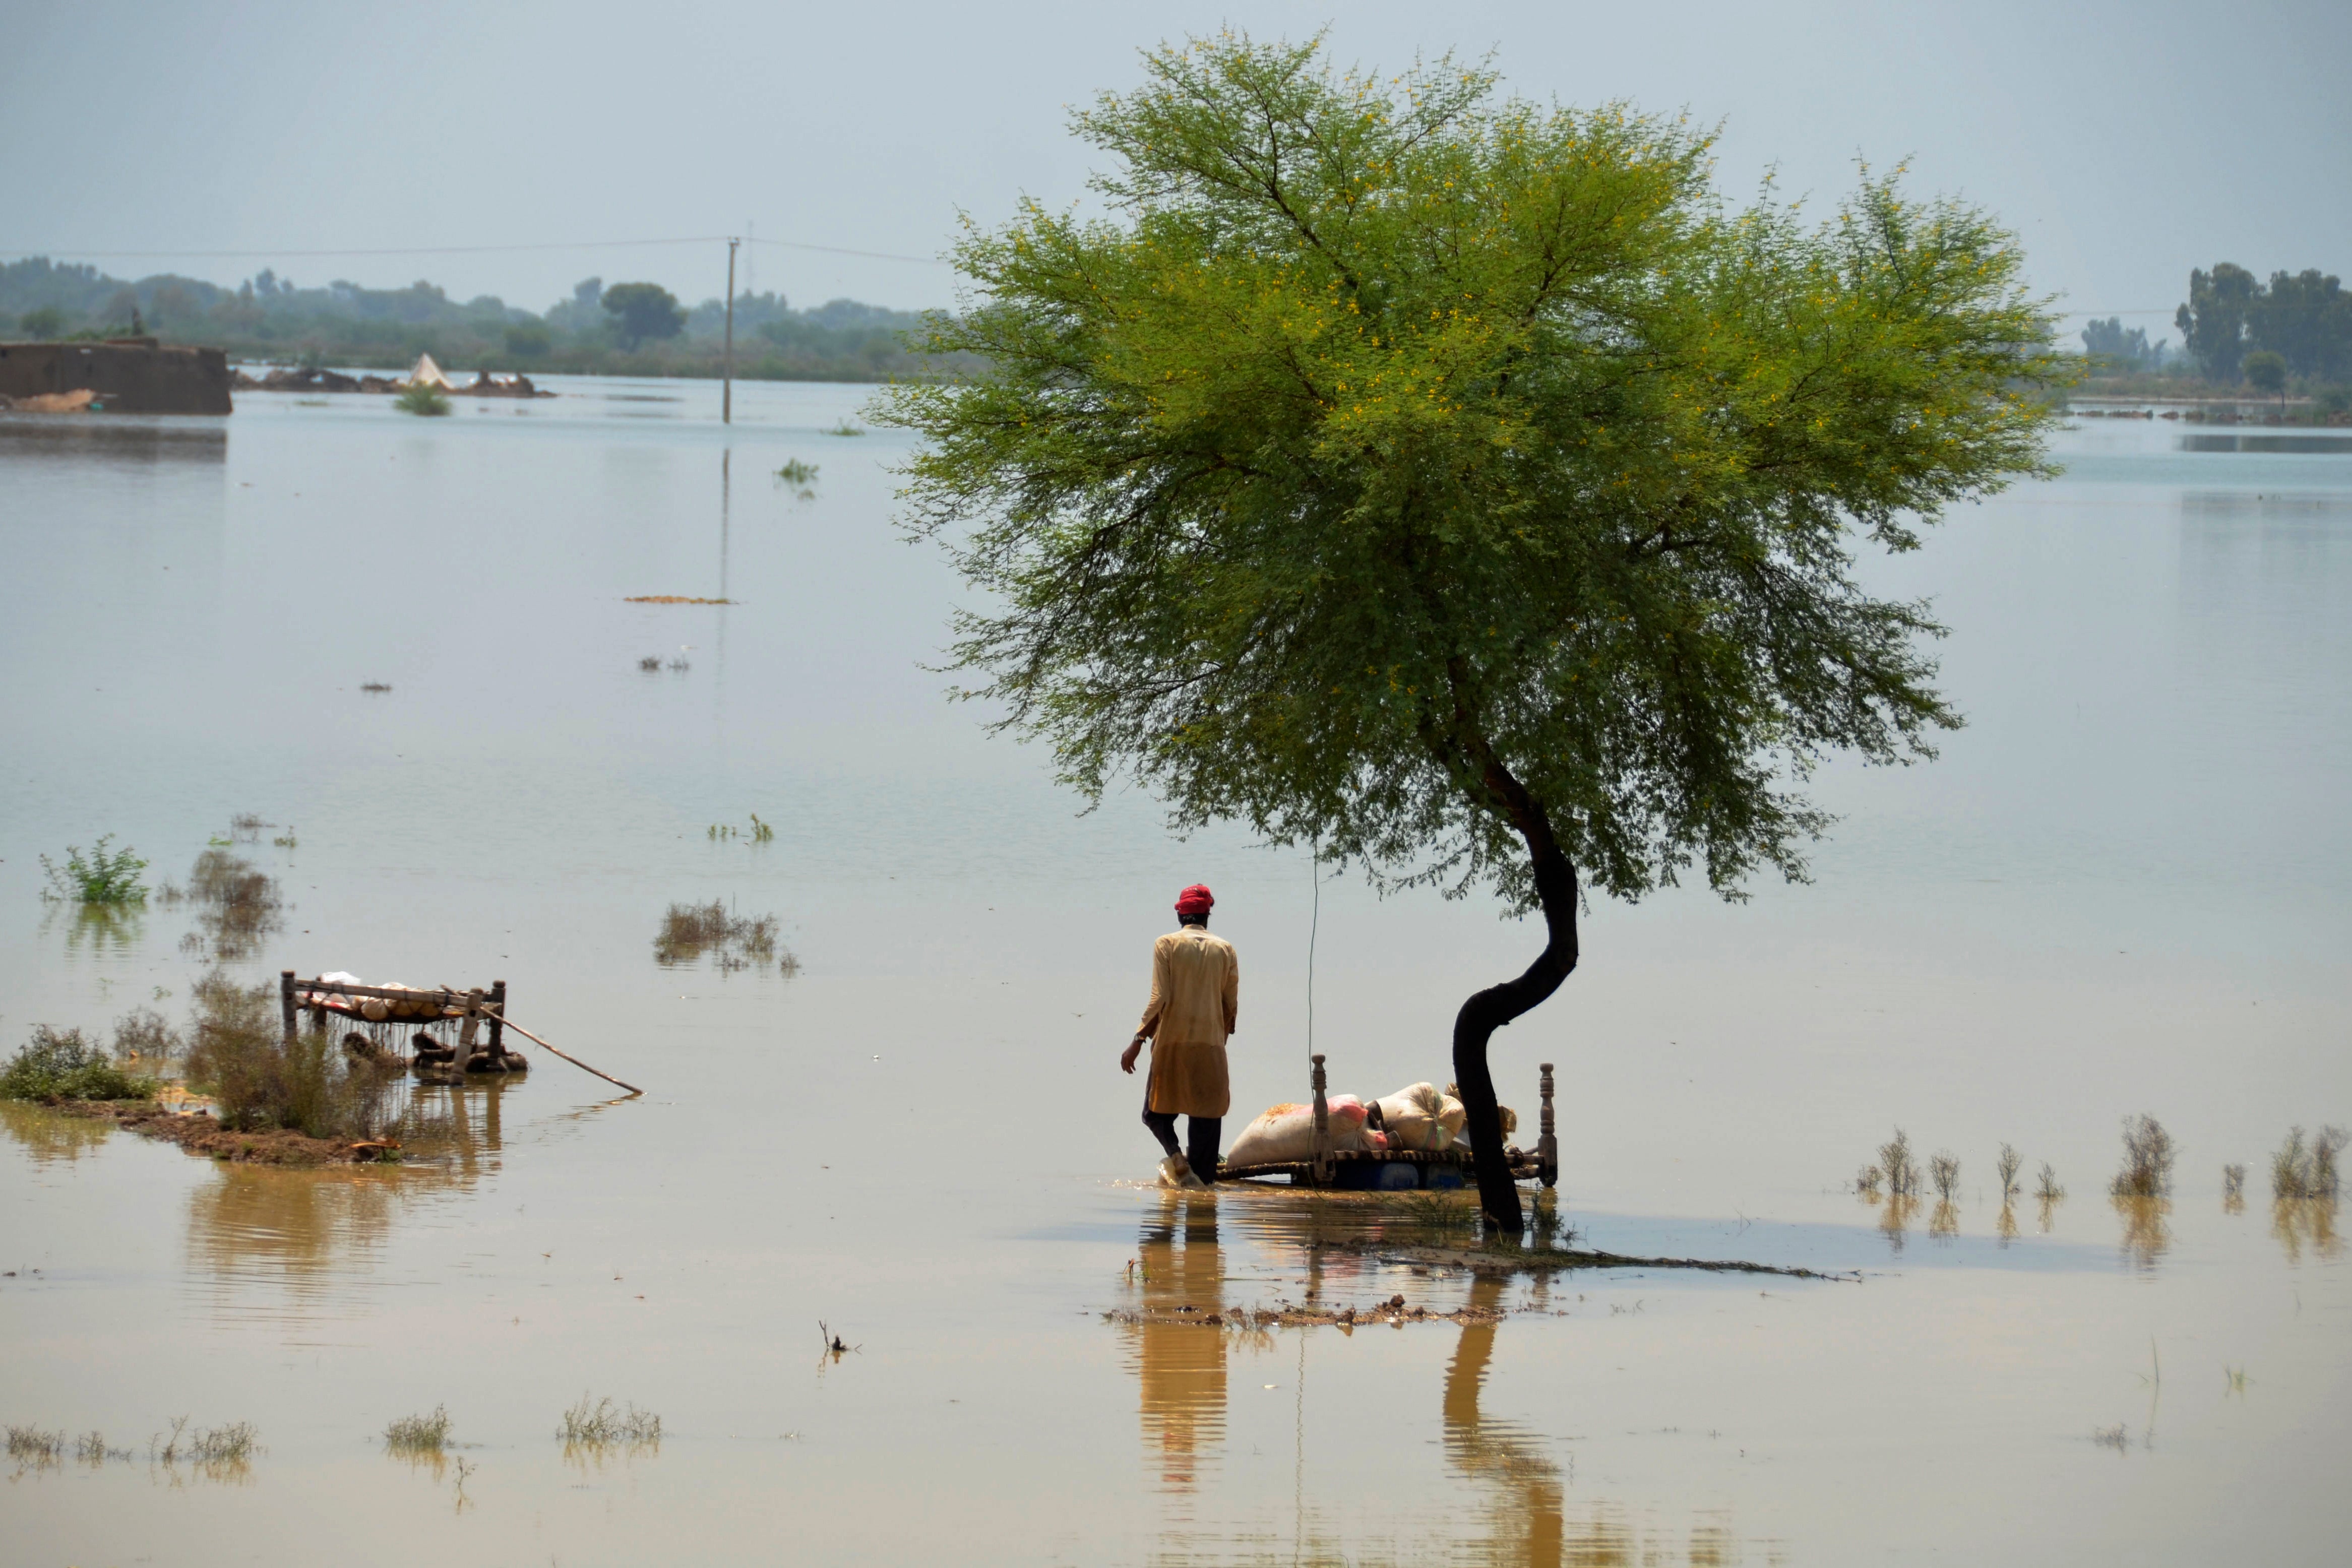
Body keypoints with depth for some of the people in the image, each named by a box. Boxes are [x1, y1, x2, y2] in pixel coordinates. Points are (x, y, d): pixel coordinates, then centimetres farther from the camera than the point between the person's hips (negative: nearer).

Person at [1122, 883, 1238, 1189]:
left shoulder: (1167, 945, -1)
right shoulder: (1225, 950, 6)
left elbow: (1159, 999, -9)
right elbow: (1231, 1005, 7)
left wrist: (1138, 1040, -7)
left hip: (1171, 1041, -2)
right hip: (1211, 1044, 2)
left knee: (1157, 1111, 10)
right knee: (1207, 1116, 6)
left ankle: (1175, 1154, -15)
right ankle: (1202, 1177, 2)